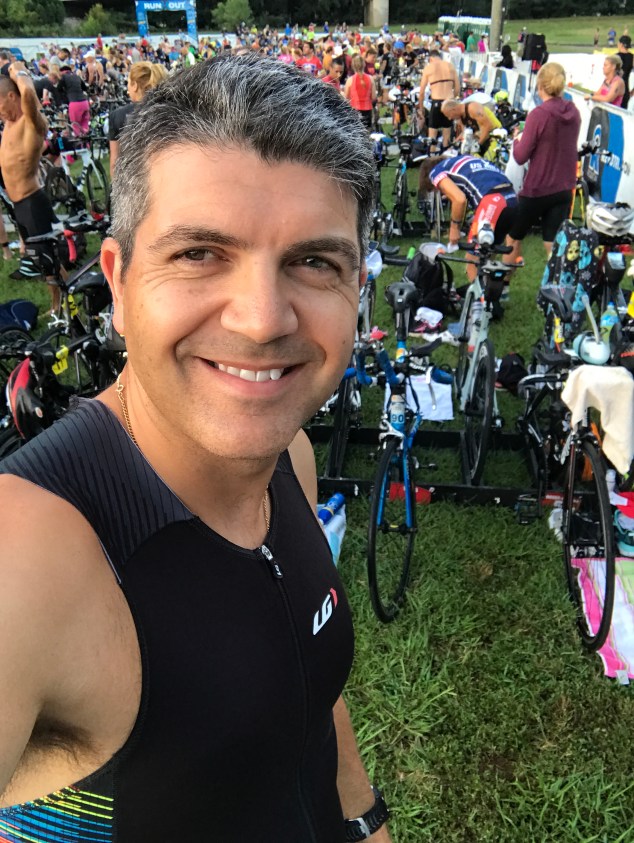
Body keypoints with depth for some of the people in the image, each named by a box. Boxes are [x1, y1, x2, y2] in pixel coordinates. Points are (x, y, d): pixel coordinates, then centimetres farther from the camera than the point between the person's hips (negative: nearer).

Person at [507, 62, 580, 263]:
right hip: (565, 189, 5)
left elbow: (521, 157, -15)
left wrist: (517, 141, 4)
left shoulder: (538, 114, -17)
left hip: (537, 189, -5)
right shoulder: (573, 112, 3)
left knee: (513, 237, 15)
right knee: (553, 245, 7)